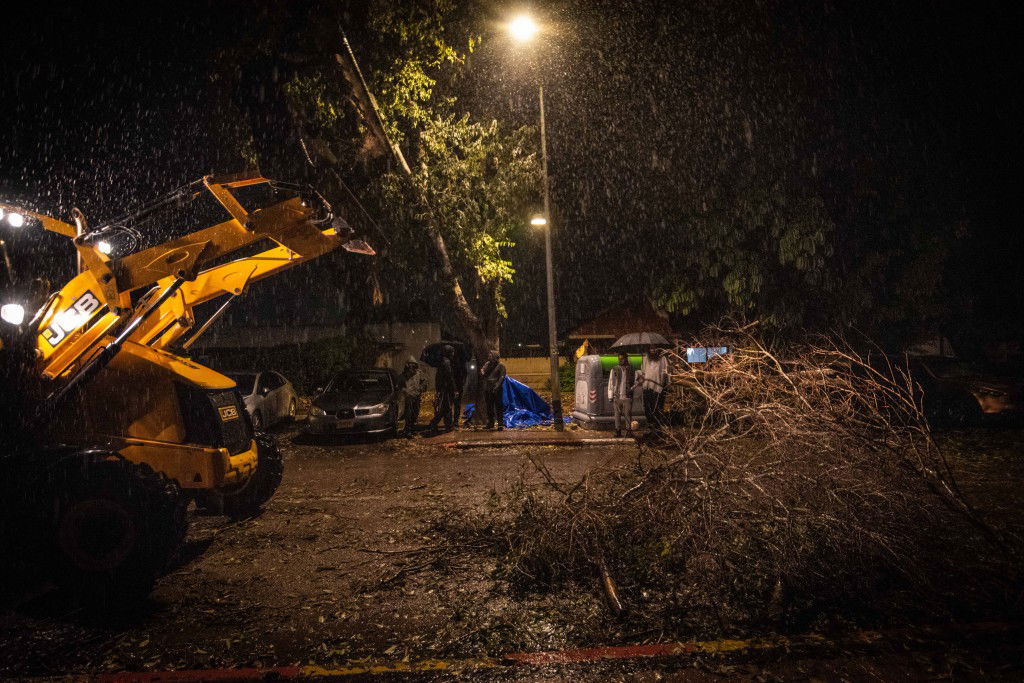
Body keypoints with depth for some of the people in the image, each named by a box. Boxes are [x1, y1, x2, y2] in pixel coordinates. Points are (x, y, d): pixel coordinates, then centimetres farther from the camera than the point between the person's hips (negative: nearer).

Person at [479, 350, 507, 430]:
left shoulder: (500, 365, -3)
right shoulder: (487, 364, 13)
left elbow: (502, 377, -9)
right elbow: (482, 377, 16)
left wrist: (497, 387, -18)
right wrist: (482, 373, -8)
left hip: (496, 389, -6)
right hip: (487, 389, 6)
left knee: (498, 406, -5)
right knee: (489, 406, 10)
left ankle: (501, 424, 1)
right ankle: (490, 423, 21)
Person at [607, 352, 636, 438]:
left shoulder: (631, 370, 6)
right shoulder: (614, 370, 6)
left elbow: (635, 382, 13)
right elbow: (610, 384, 7)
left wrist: (630, 389, -5)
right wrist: (610, 397, 2)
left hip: (627, 397, -1)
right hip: (617, 397, 1)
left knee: (628, 414, -4)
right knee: (617, 415, 4)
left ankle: (629, 430, 6)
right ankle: (618, 430, 12)